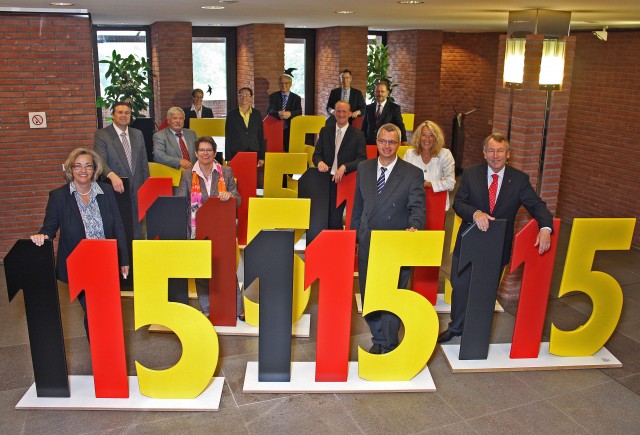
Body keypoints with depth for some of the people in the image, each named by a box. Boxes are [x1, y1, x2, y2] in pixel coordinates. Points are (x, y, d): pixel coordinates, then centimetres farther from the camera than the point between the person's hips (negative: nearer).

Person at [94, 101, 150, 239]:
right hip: (116, 191, -4)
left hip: (136, 192, 4)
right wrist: (112, 175, -35)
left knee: (137, 232, 8)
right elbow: (100, 160, -16)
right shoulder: (101, 135, -2)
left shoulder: (138, 134, 13)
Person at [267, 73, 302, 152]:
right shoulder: (273, 96, 9)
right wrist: (278, 113, -30)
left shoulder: (296, 98, 10)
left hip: (290, 130, 0)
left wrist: (290, 114, -28)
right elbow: (269, 110, -6)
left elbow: (299, 111, -6)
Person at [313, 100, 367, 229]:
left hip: (344, 181, -3)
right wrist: (320, 162, -14)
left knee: (334, 221, -9)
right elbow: (316, 154, 10)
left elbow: (362, 159, -6)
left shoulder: (358, 135, 1)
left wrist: (344, 167, -21)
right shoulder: (325, 131, 12)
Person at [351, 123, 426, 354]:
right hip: (368, 243, 4)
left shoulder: (413, 174, -5)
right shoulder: (364, 168, 6)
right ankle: (379, 339, 33)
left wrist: (414, 226, -31)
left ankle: (388, 346, 24)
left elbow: (417, 207, -10)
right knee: (369, 296, 13)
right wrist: (354, 236, 10)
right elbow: (358, 206, 11)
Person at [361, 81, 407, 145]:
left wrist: (404, 141, -20)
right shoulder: (368, 108, 13)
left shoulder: (395, 108, 3)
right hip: (370, 143, 3)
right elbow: (364, 127, 15)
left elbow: (400, 126, -6)